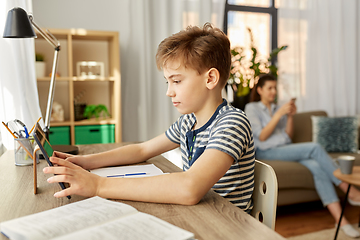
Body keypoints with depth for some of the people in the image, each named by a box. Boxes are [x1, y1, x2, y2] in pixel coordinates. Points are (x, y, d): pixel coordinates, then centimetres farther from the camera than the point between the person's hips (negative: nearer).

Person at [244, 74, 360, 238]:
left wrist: (290, 116, 2)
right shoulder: (251, 108, 4)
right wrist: (279, 114, -12)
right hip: (266, 152, -6)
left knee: (317, 167, -26)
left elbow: (288, 136, 17)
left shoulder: (277, 108, 23)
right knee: (315, 148, -25)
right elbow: (261, 136, -8)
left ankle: (340, 219, -31)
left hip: (286, 149, 6)